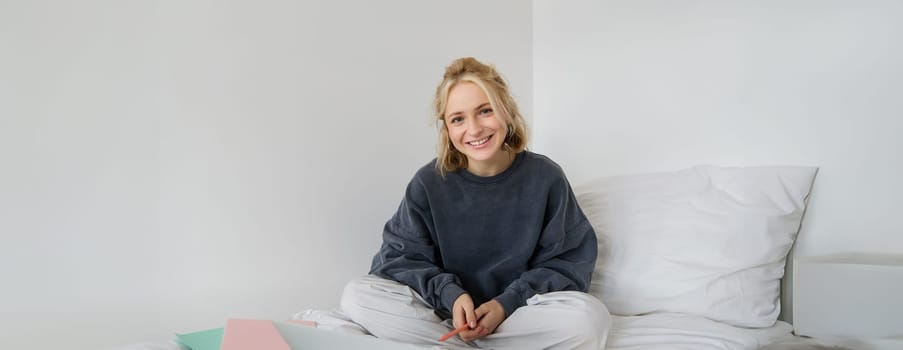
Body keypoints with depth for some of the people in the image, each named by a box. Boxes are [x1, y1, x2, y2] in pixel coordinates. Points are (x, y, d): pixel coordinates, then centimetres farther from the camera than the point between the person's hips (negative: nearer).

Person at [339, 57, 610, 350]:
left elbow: (569, 261, -2)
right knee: (356, 296, -23)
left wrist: (508, 303, -17)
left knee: (590, 317, -32)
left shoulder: (545, 177, -6)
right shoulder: (428, 182, -5)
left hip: (521, 311, 0)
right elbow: (400, 257, -2)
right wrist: (450, 295, -21)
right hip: (444, 309, 1)